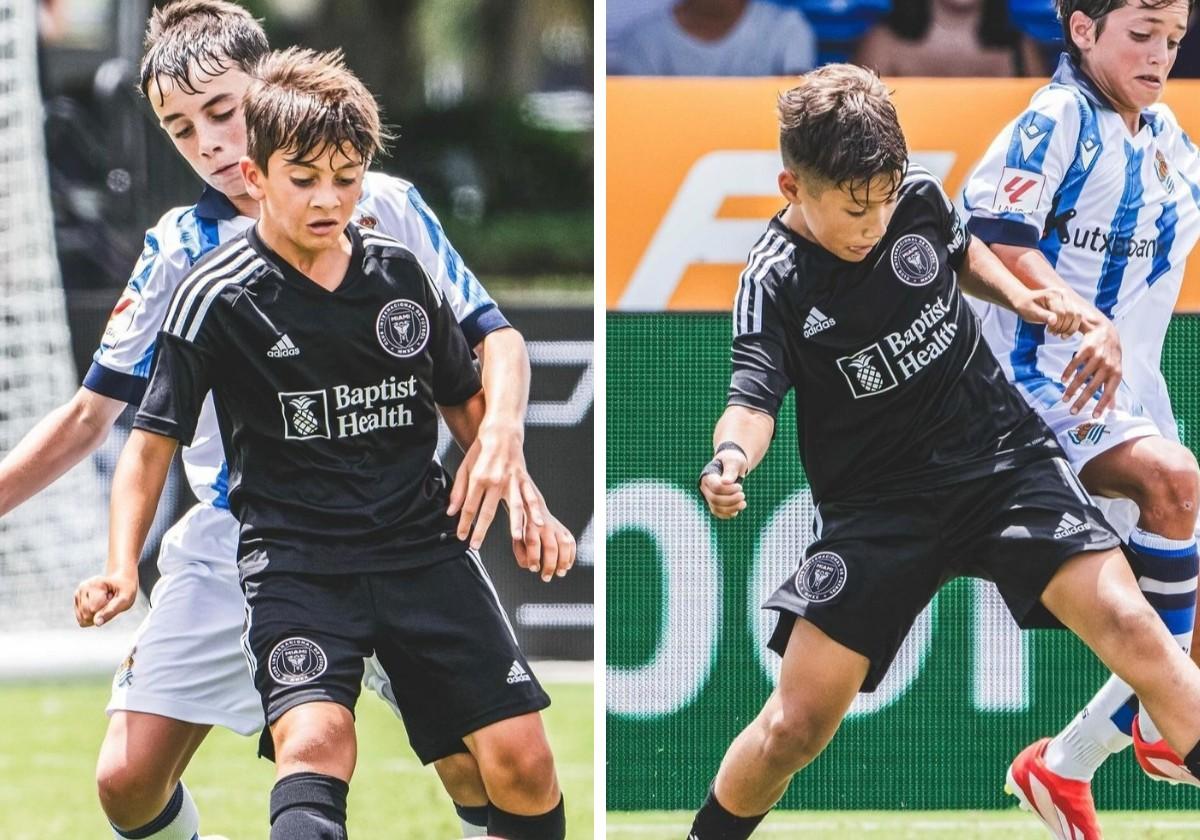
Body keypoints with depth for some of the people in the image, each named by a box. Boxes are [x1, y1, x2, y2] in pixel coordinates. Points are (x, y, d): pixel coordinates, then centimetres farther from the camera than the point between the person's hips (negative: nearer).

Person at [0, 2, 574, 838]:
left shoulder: (385, 205, -1)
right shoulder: (179, 250, 3)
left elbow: (493, 336, 4)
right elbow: (91, 415, 8)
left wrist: (499, 435, -17)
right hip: (231, 548, 2)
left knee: (477, 763, -14)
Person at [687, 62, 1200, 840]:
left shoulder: (920, 199, -6)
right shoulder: (777, 283, -16)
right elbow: (754, 398, -26)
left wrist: (1021, 298, 2)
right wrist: (734, 458, -48)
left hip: (1003, 456, 2)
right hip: (878, 505, -2)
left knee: (1131, 628, -20)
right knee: (795, 728, -6)